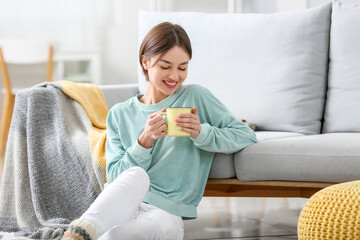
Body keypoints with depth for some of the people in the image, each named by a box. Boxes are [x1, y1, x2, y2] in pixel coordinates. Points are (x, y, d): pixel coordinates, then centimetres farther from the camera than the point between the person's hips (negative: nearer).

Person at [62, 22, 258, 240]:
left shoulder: (196, 97, 10)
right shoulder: (120, 115, 15)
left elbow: (246, 135, 8)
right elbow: (116, 176, 7)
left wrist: (202, 134, -8)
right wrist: (146, 140, -9)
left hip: (166, 212, -1)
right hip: (121, 207, 1)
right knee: (137, 175, -38)